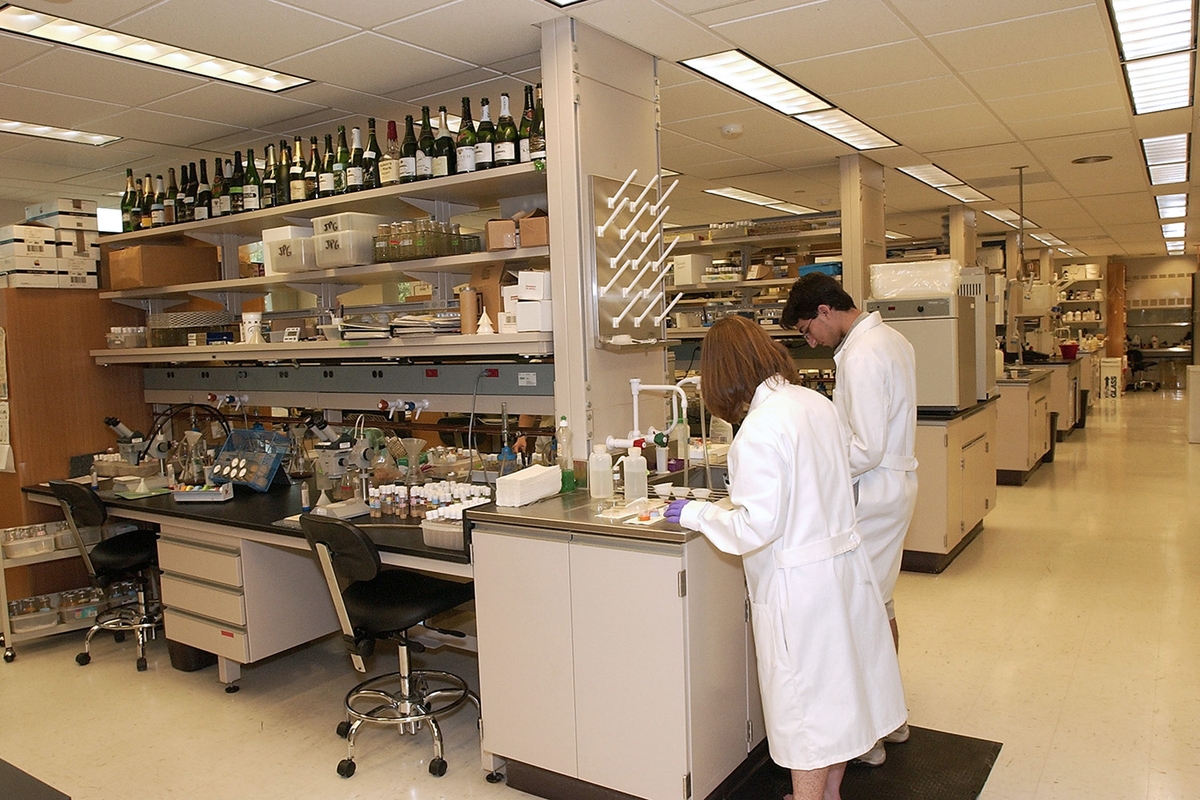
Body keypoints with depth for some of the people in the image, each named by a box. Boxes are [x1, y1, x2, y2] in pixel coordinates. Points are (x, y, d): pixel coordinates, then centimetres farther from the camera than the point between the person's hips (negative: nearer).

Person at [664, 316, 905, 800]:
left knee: (806, 706, 8)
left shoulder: (760, 427, -23)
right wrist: (732, 500, 20)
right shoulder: (818, 404, 3)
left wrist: (695, 514, -10)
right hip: (843, 563, 9)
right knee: (837, 692, 22)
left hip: (799, 582, -9)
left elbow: (758, 525, -24)